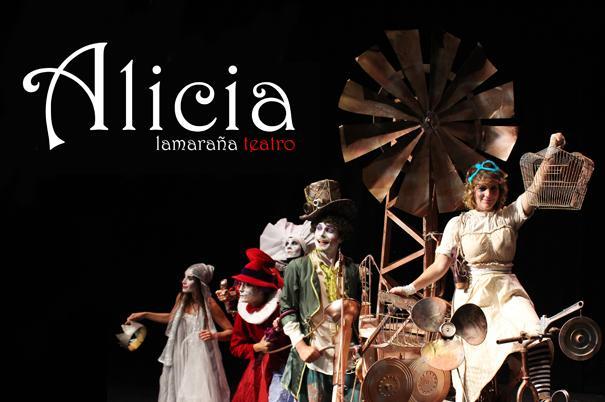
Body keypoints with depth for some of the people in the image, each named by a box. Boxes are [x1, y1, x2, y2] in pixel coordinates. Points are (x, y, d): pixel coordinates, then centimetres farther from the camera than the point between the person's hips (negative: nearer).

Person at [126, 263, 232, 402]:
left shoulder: (209, 304, -15)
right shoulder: (181, 298, 0)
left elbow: (231, 331, -8)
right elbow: (172, 318, 21)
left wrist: (214, 336, -27)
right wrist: (144, 315, 17)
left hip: (200, 359, -6)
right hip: (180, 357, 6)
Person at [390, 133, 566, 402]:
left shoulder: (510, 215, 9)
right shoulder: (459, 223, 7)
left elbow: (536, 187, -4)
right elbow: (441, 265, 1)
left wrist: (552, 151, -17)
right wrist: (410, 288, -10)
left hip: (507, 290, 0)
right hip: (472, 294, 0)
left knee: (535, 331, -27)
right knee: (474, 355, -8)